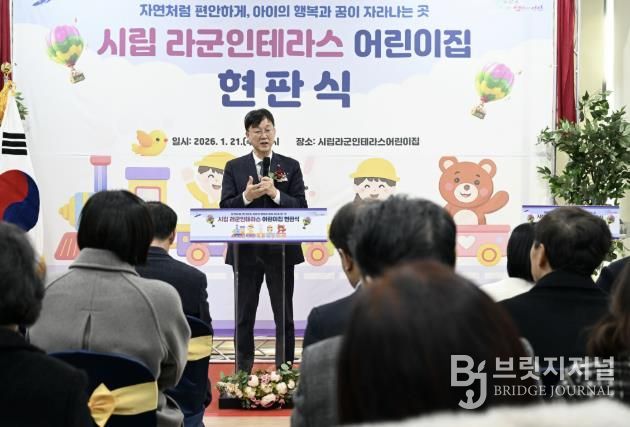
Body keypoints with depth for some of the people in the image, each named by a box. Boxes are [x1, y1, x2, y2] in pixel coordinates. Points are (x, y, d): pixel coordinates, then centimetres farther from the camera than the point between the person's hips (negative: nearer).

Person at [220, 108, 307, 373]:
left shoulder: (290, 166, 4)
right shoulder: (234, 167, 5)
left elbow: (301, 208, -4)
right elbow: (225, 208, -3)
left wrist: (275, 193, -18)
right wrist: (246, 197, -20)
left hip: (280, 251, 0)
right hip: (246, 251, 0)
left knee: (284, 317, 6)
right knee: (244, 317, 8)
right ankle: (243, 372, 17)